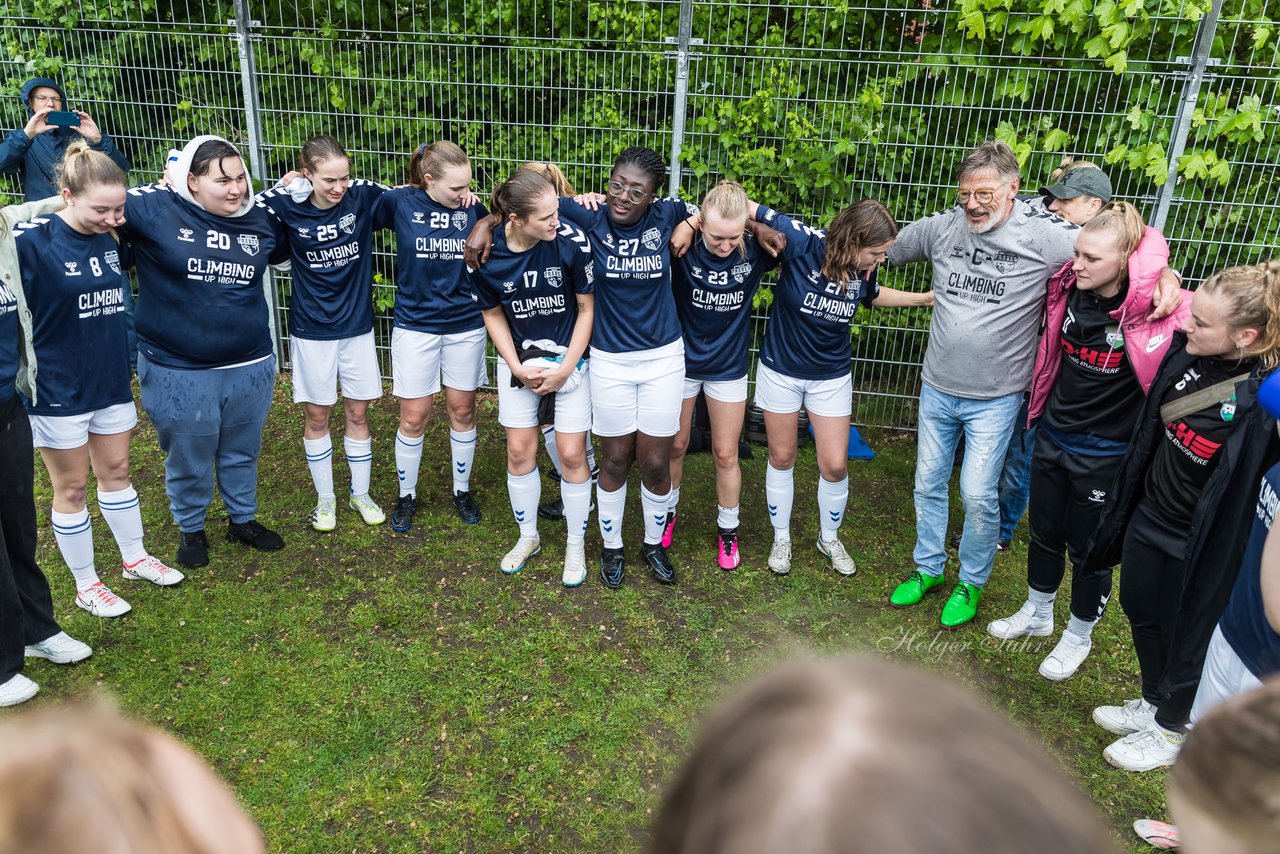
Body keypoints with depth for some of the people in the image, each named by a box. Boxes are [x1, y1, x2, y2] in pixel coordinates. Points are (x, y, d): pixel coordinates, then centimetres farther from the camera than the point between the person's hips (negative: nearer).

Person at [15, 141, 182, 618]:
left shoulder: (111, 237, -1)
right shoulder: (32, 241, -18)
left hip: (111, 380, 5)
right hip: (59, 388, -5)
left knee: (116, 472, 19)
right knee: (72, 487, 10)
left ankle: (135, 558, 37)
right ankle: (86, 585, 25)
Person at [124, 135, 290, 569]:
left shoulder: (260, 219, 1)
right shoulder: (154, 210, -12)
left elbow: (288, 245, 21)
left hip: (250, 366, 3)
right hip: (178, 371, -3)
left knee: (241, 452, 21)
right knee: (188, 459, 15)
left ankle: (243, 519, 44)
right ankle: (190, 528, 40)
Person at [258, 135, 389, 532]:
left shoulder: (362, 196, -10)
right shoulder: (287, 206, -11)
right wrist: (283, 186, -16)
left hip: (357, 324, 1)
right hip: (311, 330, -1)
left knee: (357, 413, 11)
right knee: (317, 415, 10)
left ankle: (360, 494, 29)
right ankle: (325, 498, 27)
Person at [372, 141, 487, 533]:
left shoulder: (473, 206, -7)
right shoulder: (400, 202, -11)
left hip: (466, 325, 1)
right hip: (415, 326, -1)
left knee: (462, 411, 12)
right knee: (413, 418, 6)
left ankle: (461, 489, 32)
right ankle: (406, 495, 28)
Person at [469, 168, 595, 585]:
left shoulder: (572, 241, -22)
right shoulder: (485, 253, -15)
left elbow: (588, 306, -11)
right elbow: (493, 314, 1)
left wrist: (565, 367, -12)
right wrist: (518, 367, -8)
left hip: (570, 358, -2)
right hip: (519, 360, 2)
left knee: (571, 455, 0)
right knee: (520, 451, 8)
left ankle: (575, 546, 21)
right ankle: (528, 537, 32)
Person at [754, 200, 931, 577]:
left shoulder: (865, 269, -10)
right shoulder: (802, 242, -25)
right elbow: (751, 211, -21)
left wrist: (925, 298, 11)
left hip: (831, 376, 3)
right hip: (781, 370, -3)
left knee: (835, 465, 4)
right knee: (782, 458, 12)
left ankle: (829, 538, 31)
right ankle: (781, 538, 33)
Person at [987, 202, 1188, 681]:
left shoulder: (1153, 314, -24)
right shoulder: (1068, 293, -8)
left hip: (1104, 455, -5)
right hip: (1053, 437, 5)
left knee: (1088, 548, 12)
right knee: (1044, 533, 21)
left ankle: (1078, 637, 37)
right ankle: (1037, 614, 45)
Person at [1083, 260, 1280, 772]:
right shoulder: (1189, 352, -12)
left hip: (1200, 546, -6)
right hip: (1148, 517, 6)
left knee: (1187, 637, 16)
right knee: (1140, 613, 25)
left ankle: (1172, 730, 42)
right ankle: (1153, 703, 51)